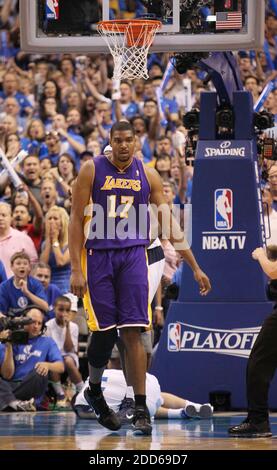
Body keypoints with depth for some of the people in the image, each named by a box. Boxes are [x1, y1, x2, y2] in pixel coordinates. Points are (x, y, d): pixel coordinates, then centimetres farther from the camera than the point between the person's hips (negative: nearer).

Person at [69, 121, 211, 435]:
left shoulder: (147, 175, 5)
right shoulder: (92, 170, -2)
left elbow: (170, 224, 8)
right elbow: (76, 221, -3)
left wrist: (195, 267, 5)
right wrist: (76, 270, -10)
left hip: (133, 256, 1)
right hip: (98, 256, -1)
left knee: (132, 333, -6)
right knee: (104, 332, -2)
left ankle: (141, 409, -5)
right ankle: (94, 391, 25)